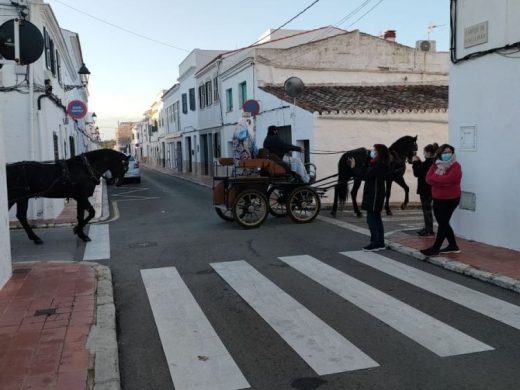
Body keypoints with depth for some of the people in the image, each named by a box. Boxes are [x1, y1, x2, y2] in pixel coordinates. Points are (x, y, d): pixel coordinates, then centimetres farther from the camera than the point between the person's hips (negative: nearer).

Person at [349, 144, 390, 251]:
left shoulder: (379, 165, -18)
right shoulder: (377, 164, 14)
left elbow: (365, 176, -23)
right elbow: (366, 171, 14)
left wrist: (354, 167, -14)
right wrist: (355, 167, 7)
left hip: (374, 195, -10)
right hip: (372, 194, 10)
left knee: (371, 218, -7)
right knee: (376, 218, 13)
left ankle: (375, 243, -5)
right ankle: (380, 243, 17)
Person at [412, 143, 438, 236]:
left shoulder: (427, 163, -23)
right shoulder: (434, 162, 8)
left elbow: (417, 173, -19)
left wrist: (415, 162, -8)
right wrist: (418, 162, 12)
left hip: (425, 190, -10)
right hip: (430, 189, 10)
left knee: (426, 209, -2)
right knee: (427, 208, 18)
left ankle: (429, 230, 4)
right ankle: (428, 228, 27)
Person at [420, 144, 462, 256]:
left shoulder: (455, 166, -11)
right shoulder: (435, 165, 8)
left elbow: (448, 179, -25)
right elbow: (428, 179, -7)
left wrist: (435, 178, -10)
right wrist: (442, 181, -19)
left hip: (450, 199, -7)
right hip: (437, 199, 7)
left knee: (443, 223, -3)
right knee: (443, 223, 12)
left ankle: (436, 248, 2)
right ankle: (453, 246, 25)